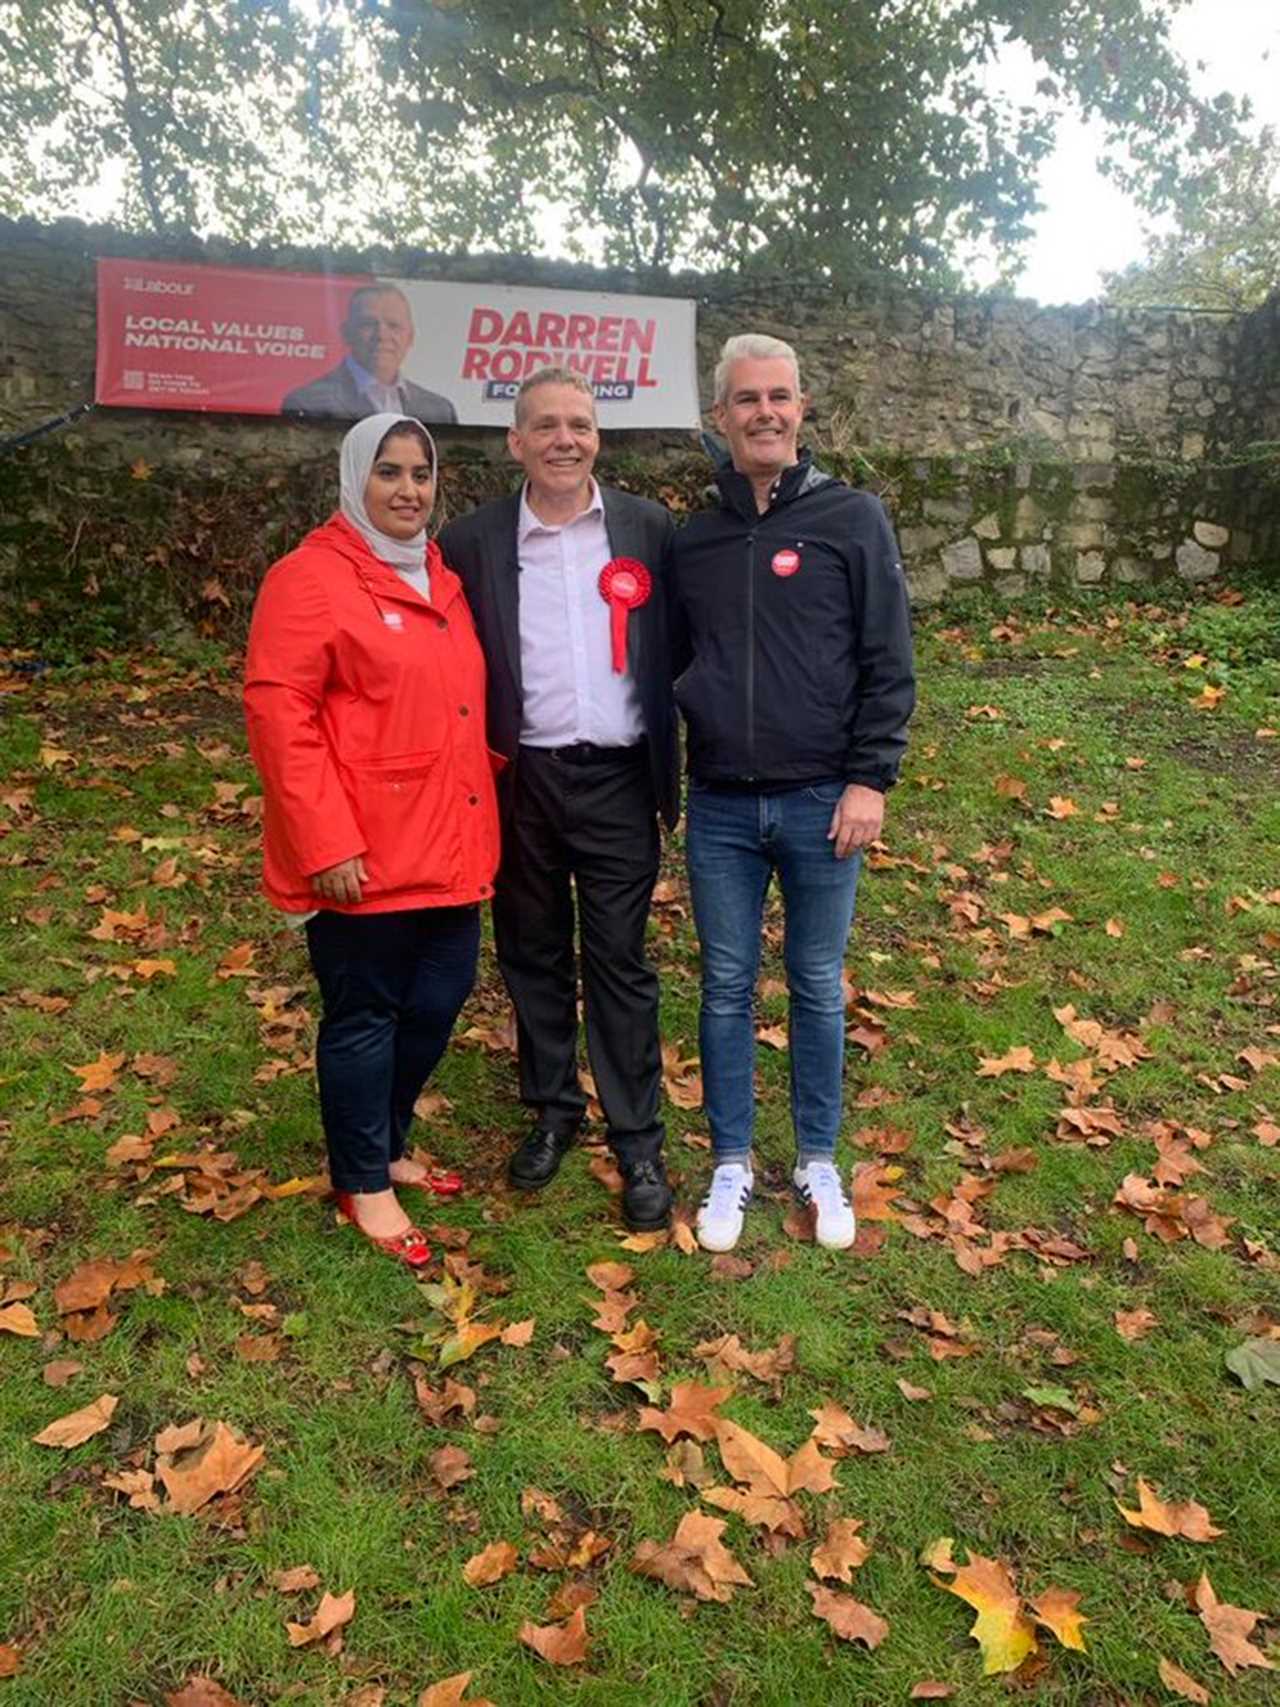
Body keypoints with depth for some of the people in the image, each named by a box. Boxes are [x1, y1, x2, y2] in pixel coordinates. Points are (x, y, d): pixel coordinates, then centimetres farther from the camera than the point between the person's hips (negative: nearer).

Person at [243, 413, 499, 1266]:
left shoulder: (441, 576, 15)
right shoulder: (312, 578, -9)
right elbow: (278, 712, -16)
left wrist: (482, 801, 16)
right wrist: (326, 842, -20)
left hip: (446, 847, 8)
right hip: (365, 857, -7)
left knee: (436, 1004, 15)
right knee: (364, 1015, 5)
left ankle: (388, 1145, 37)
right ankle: (364, 1185, 23)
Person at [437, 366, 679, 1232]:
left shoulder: (649, 528, 2)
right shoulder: (472, 540, 1)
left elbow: (675, 651, 5)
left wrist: (671, 772, 2)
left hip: (618, 779, -1)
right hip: (520, 781, 1)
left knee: (621, 961, 5)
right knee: (534, 955, 13)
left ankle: (638, 1137, 18)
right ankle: (553, 1109, 32)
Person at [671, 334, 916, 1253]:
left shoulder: (852, 518, -2)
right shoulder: (694, 540, 7)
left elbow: (889, 663, -4)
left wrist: (871, 780, -9)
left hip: (823, 803, -2)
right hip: (720, 808, 3)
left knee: (819, 988, 10)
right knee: (726, 988, 10)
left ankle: (818, 1161, 27)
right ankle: (732, 1162, 25)